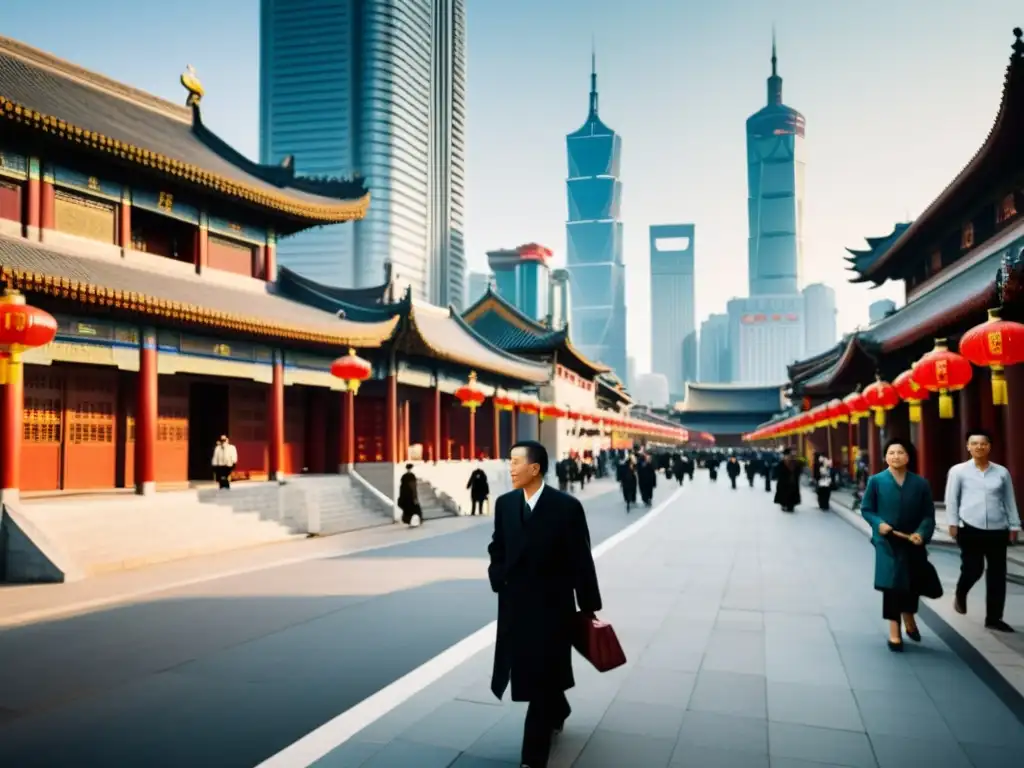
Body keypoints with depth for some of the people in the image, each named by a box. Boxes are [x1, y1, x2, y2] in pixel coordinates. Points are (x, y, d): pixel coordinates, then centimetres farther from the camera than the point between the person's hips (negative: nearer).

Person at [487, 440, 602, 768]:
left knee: (543, 678, -1)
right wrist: (499, 581, -4)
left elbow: (581, 560, -9)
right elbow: (498, 549, 12)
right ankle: (558, 712, 48)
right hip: (516, 605, 5)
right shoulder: (505, 504, 0)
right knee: (529, 673, 18)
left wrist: (588, 608, -6)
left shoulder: (567, 506, -13)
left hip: (553, 605, -5)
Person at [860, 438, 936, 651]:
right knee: (891, 584, -2)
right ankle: (894, 631, 11)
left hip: (913, 543, 2)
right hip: (887, 543, -2)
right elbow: (866, 509, 2)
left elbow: (929, 515, 1)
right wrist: (878, 523, -16)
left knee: (913, 583, 14)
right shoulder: (876, 481, -5)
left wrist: (922, 533, -16)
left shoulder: (920, 483, -1)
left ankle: (909, 619, 42)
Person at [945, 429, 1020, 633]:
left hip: (997, 530, 3)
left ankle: (994, 618, 17)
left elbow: (1009, 501, 11)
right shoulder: (958, 471, 0)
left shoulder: (1002, 472, 5)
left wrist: (1014, 526, 10)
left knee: (997, 575, 5)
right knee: (973, 569, -4)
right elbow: (951, 499, 2)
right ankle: (960, 594, 31)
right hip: (970, 529, -2)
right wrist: (953, 523, -3)